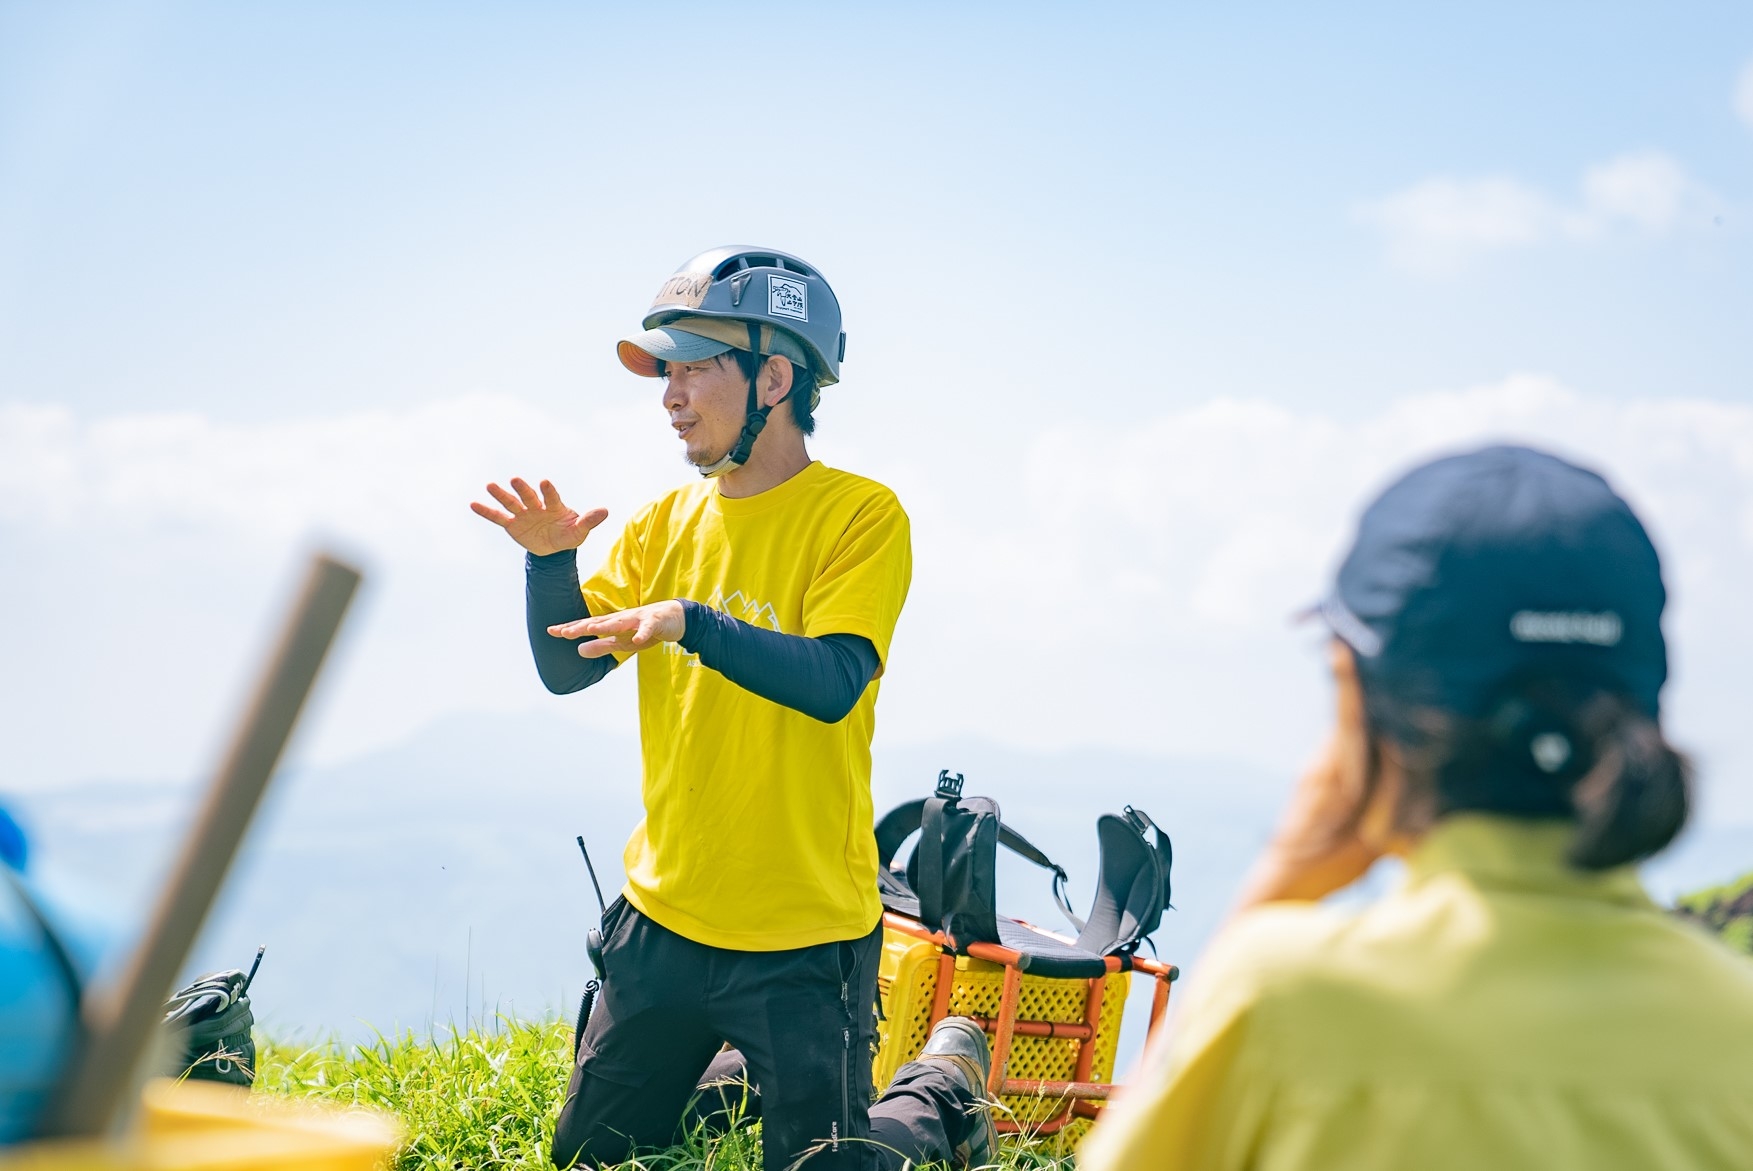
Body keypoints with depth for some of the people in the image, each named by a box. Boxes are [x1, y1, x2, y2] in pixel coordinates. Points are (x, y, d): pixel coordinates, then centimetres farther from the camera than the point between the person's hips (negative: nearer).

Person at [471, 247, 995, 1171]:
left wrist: (692, 623, -34)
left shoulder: (859, 516, -12)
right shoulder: (665, 522, 6)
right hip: (665, 919, 6)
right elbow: (565, 669, 2)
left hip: (802, 934, -6)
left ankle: (940, 1092, 32)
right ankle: (747, 1079, 40)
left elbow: (834, 682, -24)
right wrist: (550, 559, -14)